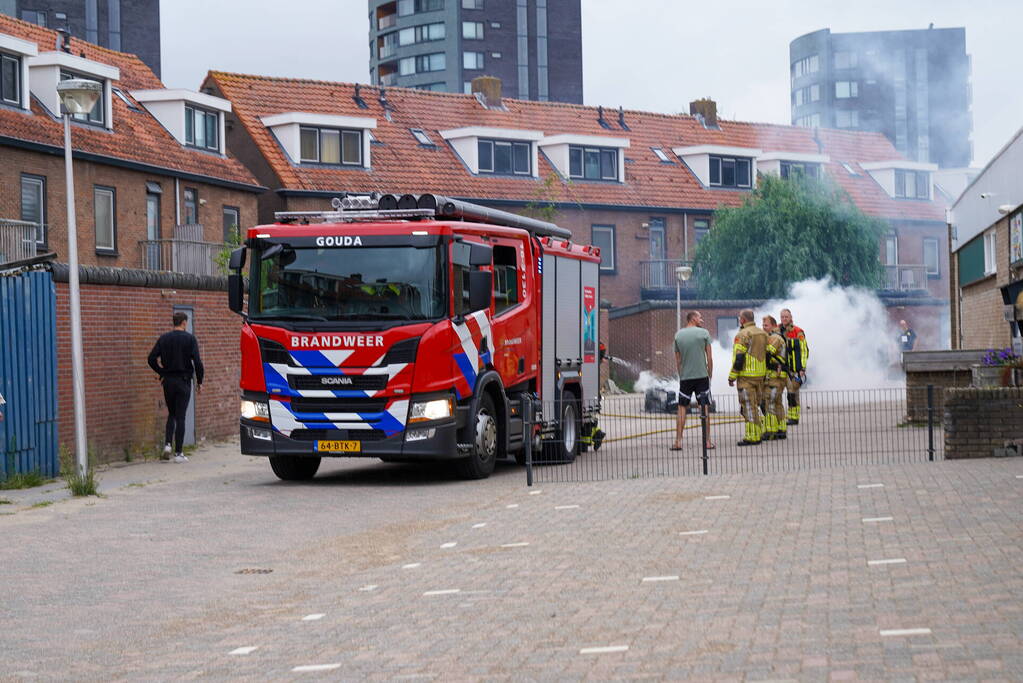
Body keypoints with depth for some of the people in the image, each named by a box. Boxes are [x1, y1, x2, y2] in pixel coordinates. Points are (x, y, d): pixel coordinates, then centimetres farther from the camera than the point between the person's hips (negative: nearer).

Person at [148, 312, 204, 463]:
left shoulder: (164, 338, 3)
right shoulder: (189, 339, -7)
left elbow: (152, 359, -2)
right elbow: (197, 361, -13)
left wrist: (161, 373, 11)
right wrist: (199, 381, -3)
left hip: (168, 381, 3)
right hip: (183, 381, -3)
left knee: (171, 414, 18)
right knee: (180, 416, 0)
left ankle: (167, 444, 0)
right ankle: (178, 453, 0)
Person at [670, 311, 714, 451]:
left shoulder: (678, 335, 6)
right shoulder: (704, 333, -2)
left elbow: (677, 360, 9)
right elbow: (709, 358, -1)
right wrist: (710, 375, 8)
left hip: (685, 377, 2)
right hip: (702, 376, -2)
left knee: (682, 408, 6)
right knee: (704, 408, 3)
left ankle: (678, 441, 1)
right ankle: (707, 441, 2)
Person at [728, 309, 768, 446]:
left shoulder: (743, 335, -12)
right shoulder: (763, 334, 12)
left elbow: (738, 358, -15)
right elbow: (767, 354, 17)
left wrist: (732, 377, -9)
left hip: (746, 376, -8)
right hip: (760, 375, 8)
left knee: (748, 406, -4)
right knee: (755, 405, 18)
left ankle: (752, 437, -5)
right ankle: (760, 431, 19)